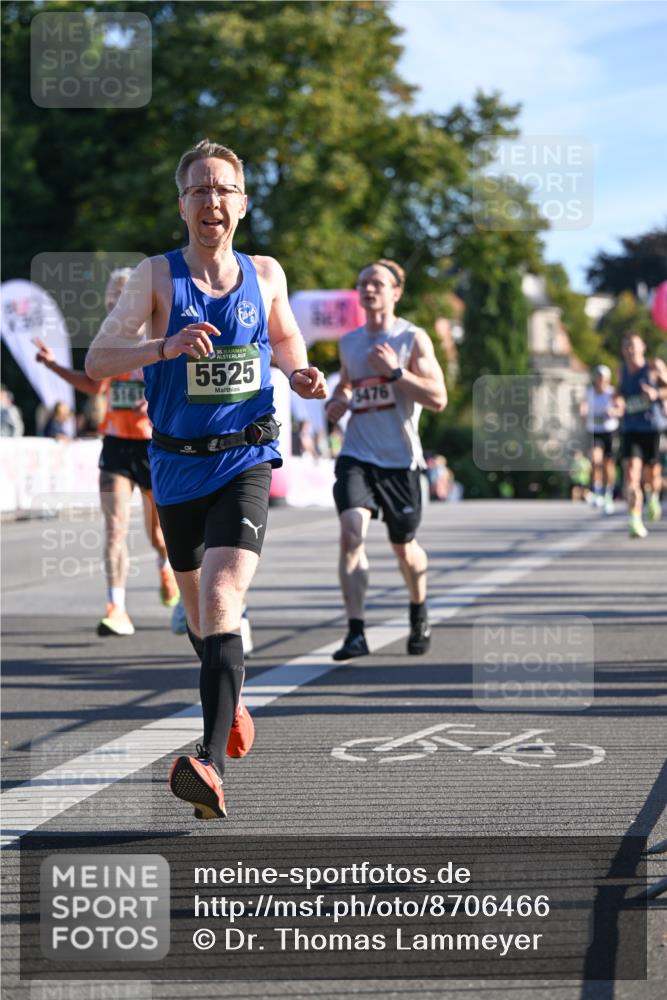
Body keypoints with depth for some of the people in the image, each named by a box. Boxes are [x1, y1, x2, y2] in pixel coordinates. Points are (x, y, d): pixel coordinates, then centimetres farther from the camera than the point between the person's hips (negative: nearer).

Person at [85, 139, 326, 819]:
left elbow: (285, 337, 23)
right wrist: (164, 347, -25)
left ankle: (210, 763, -30)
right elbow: (95, 361, -9)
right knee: (198, 608, 19)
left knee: (220, 602, -21)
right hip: (177, 465, 2)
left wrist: (299, 373, 2)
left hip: (245, 461, -2)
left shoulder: (266, 275, 3)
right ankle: (231, 699, 50)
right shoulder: (157, 276, -5)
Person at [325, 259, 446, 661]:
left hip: (400, 459, -2)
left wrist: (394, 371, -21)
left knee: (404, 547, 12)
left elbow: (438, 399, -13)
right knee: (352, 533, -20)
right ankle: (356, 632, -21)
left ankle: (419, 613, 41)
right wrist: (336, 403, 5)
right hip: (357, 456, 2)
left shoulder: (413, 338, -5)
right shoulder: (349, 342, 10)